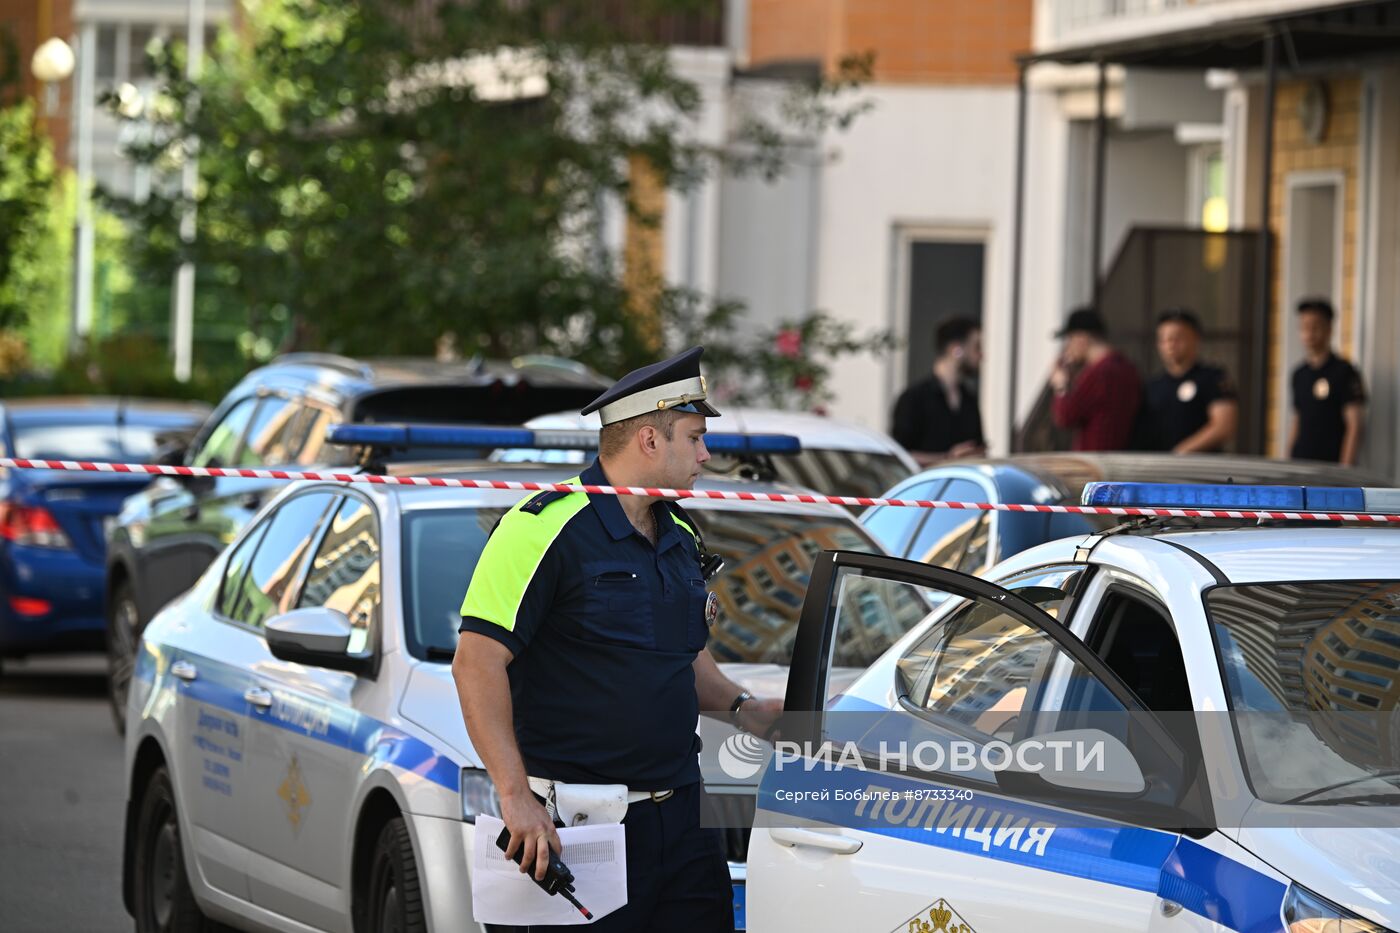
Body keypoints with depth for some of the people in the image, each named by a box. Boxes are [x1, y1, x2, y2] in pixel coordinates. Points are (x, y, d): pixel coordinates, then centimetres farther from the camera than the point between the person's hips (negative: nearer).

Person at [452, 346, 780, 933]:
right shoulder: (547, 527, -11)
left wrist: (741, 707, 9)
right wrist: (516, 796, -21)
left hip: (680, 813, 8)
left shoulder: (680, 538, 16)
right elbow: (477, 663, -16)